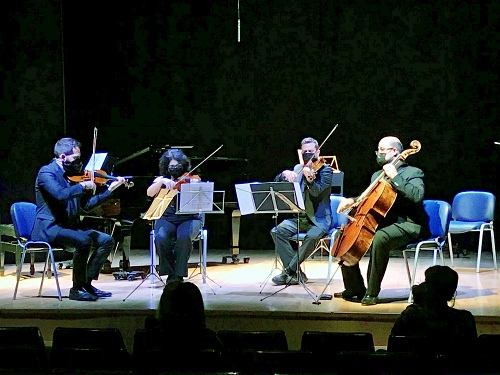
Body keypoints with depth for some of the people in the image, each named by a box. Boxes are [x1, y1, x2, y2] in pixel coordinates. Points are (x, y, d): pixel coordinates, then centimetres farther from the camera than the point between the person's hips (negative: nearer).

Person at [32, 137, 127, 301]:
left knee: (107, 240, -1)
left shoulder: (71, 175, 15)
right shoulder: (46, 172, -9)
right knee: (84, 241, -31)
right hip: (49, 228, -9)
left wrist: (110, 189, 10)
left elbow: (86, 205, 16)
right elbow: (60, 194, -29)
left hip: (70, 227, 9)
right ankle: (77, 289, -18)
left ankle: (86, 283, 2)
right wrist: (83, 185, -19)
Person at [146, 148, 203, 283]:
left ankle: (178, 275, -17)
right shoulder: (160, 180, 12)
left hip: (189, 218, -1)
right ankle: (170, 272, -10)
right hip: (166, 219, 1)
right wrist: (162, 182, -23)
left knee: (184, 237, -35)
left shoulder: (191, 179, 5)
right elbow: (150, 193, -7)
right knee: (161, 238, -31)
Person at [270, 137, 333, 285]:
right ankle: (296, 273, -18)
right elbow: (277, 184, 8)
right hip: (298, 217, 5)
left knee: (311, 236, -35)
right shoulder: (298, 169, 13)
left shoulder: (325, 170, -2)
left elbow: (318, 192, -17)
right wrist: (285, 174, -14)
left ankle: (289, 271, -20)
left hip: (318, 219, -5)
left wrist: (309, 178, -37)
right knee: (277, 231, -20)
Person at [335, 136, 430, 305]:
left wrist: (395, 177, -21)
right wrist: (353, 201, 2)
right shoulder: (377, 175, 22)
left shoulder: (413, 173, -2)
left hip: (407, 225, -8)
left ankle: (372, 293, -30)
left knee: (380, 238, -38)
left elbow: (417, 196, -21)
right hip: (380, 224, 8)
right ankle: (355, 290, 2)